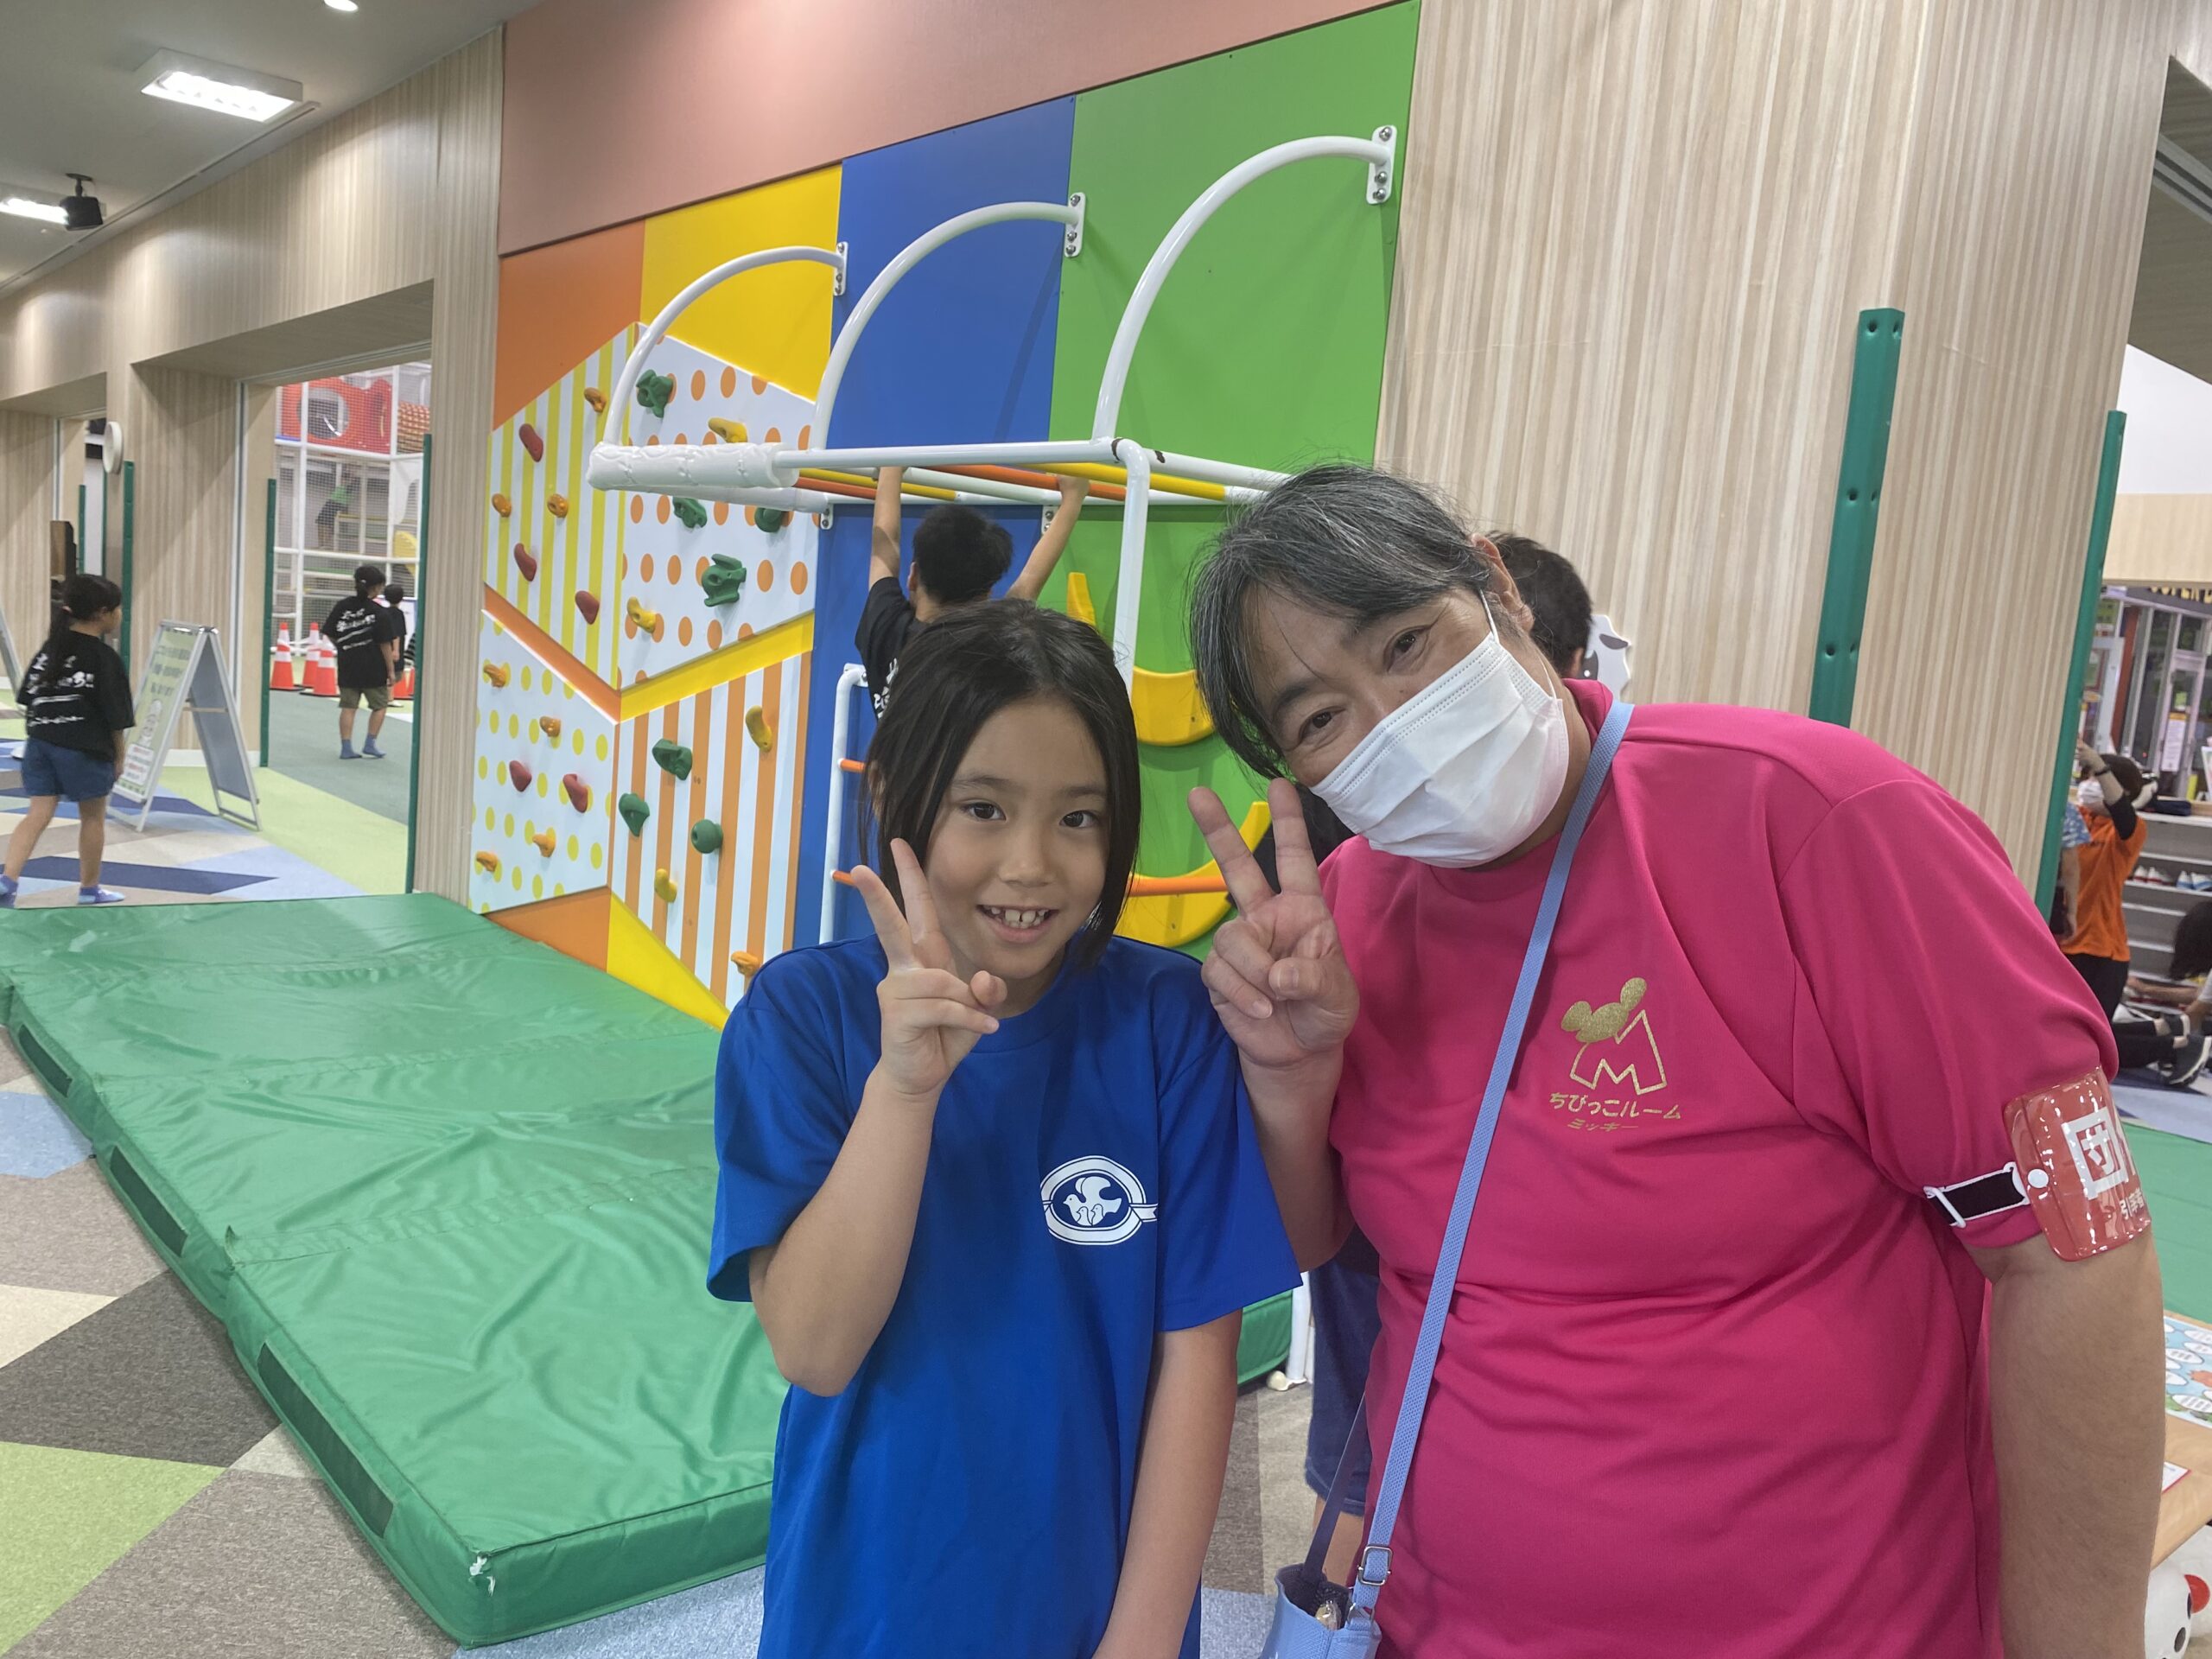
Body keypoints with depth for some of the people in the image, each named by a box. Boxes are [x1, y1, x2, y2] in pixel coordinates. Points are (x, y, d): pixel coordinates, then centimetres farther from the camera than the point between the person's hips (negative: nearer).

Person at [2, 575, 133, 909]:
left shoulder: (50, 647, 9)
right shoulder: (105, 658, -10)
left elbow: (28, 698, 12)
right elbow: (115, 717, -10)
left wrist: (40, 733, 19)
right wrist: (119, 756, 0)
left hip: (40, 742, 6)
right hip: (85, 749, -6)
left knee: (39, 815, 7)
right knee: (93, 817, 10)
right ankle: (89, 889, 21)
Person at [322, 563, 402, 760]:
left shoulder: (341, 607, 0)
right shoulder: (381, 613, -11)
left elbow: (329, 635, 3)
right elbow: (385, 645, -11)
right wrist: (391, 671, -4)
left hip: (347, 667, 3)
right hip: (373, 669, -3)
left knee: (348, 707, 8)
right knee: (380, 705, 15)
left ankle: (346, 748, 6)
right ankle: (370, 744, 13)